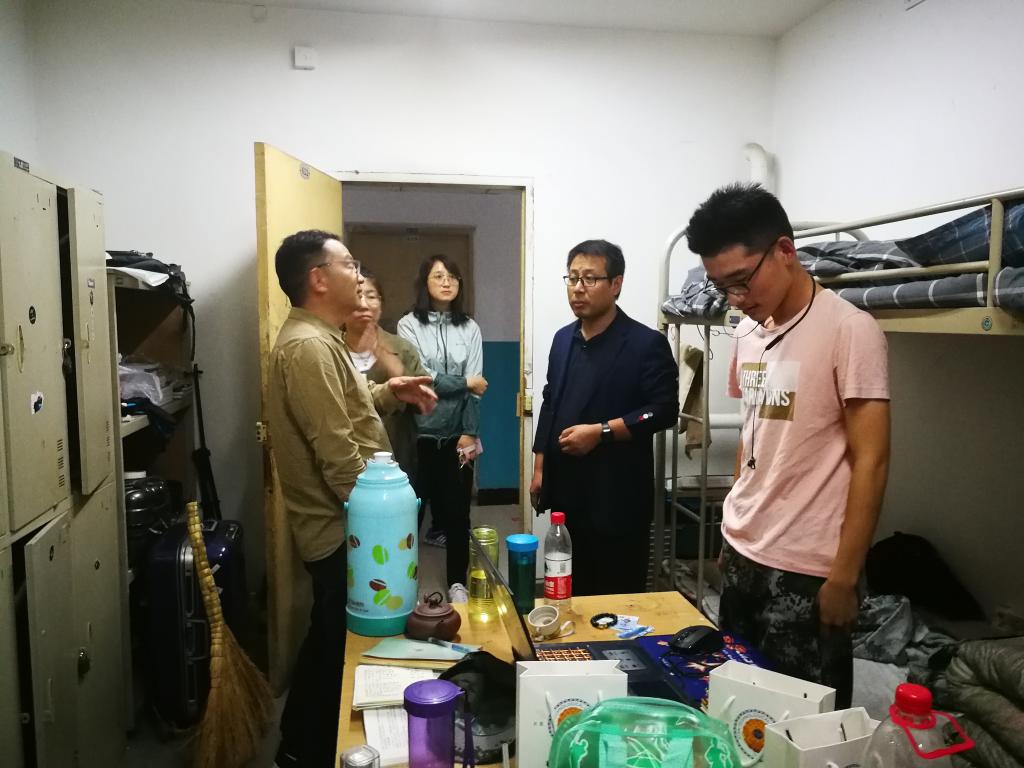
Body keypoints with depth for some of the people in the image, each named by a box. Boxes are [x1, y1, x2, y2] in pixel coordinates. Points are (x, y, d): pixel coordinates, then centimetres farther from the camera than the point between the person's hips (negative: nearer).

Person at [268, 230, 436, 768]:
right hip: (342, 528, -11)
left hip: (341, 522, 11)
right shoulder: (308, 345, -23)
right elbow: (338, 456, -28)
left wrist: (388, 393, 9)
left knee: (329, 640, 23)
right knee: (341, 646, 6)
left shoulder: (318, 338, 11)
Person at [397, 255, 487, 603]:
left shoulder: (469, 328, 4)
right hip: (419, 434, -2)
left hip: (456, 434, 2)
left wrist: (470, 433, -9)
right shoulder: (409, 325, -2)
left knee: (457, 510, 8)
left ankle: (457, 582, 22)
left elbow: (475, 386, -2)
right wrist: (464, 383, -7)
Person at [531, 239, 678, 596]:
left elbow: (664, 410, -14)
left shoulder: (646, 343, -9)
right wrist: (540, 468, 14)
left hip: (618, 499, -6)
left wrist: (601, 431, -20)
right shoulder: (563, 339, 12)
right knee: (571, 594, 16)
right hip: (566, 494, 6)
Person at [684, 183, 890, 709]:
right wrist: (735, 531, 14)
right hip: (742, 556, 6)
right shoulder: (748, 332, 7)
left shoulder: (849, 331, -13)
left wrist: (844, 576, -14)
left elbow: (869, 463, -14)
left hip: (805, 570, -6)